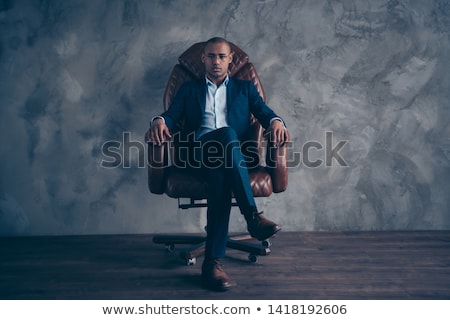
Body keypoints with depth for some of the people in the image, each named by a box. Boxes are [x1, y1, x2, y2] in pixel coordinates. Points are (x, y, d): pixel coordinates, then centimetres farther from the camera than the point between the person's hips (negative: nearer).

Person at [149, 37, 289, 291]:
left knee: (221, 173, -37)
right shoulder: (189, 89, 27)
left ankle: (213, 260, -39)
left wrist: (276, 122, -14)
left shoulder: (245, 88, 27)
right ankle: (253, 216, -41)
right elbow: (172, 115, 12)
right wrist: (159, 121, -14)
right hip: (200, 151, -1)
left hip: (235, 152, 1)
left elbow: (265, 113, 12)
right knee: (227, 134, -37)